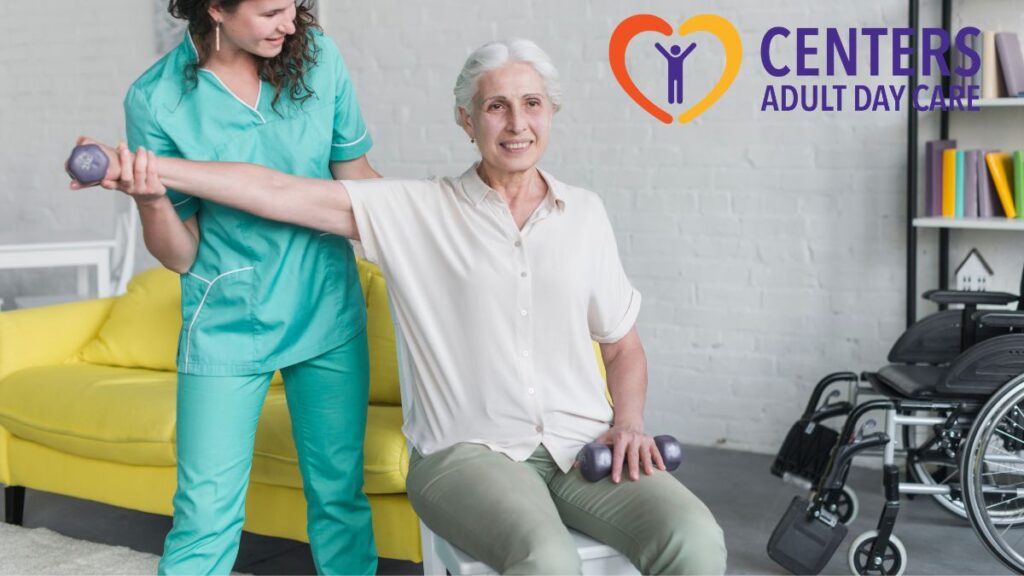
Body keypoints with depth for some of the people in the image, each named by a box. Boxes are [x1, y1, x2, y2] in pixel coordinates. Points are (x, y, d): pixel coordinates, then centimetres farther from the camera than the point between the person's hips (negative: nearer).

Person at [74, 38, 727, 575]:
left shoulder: (584, 213, 11)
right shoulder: (417, 210, 2)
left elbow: (623, 342, 18)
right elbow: (286, 193, -7)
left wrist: (630, 421, 0)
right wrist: (157, 171, -17)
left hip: (582, 448, 3)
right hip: (469, 451, -3)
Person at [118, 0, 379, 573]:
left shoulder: (318, 57, -4)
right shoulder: (156, 99, -11)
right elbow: (181, 256, -8)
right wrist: (150, 199, -26)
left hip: (328, 315, 3)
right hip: (227, 328, -2)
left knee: (340, 497, 11)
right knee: (206, 515, 0)